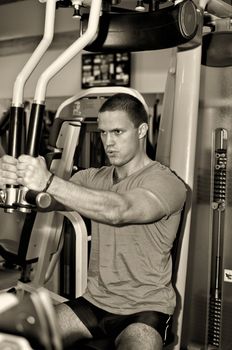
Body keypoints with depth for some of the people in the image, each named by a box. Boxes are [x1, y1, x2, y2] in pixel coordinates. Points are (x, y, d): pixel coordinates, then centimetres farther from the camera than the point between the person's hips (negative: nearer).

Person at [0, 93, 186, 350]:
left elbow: (118, 210, -31)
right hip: (94, 301, 5)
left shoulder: (166, 182, -12)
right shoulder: (93, 178, 8)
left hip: (145, 309, -4)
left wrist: (48, 182, -39)